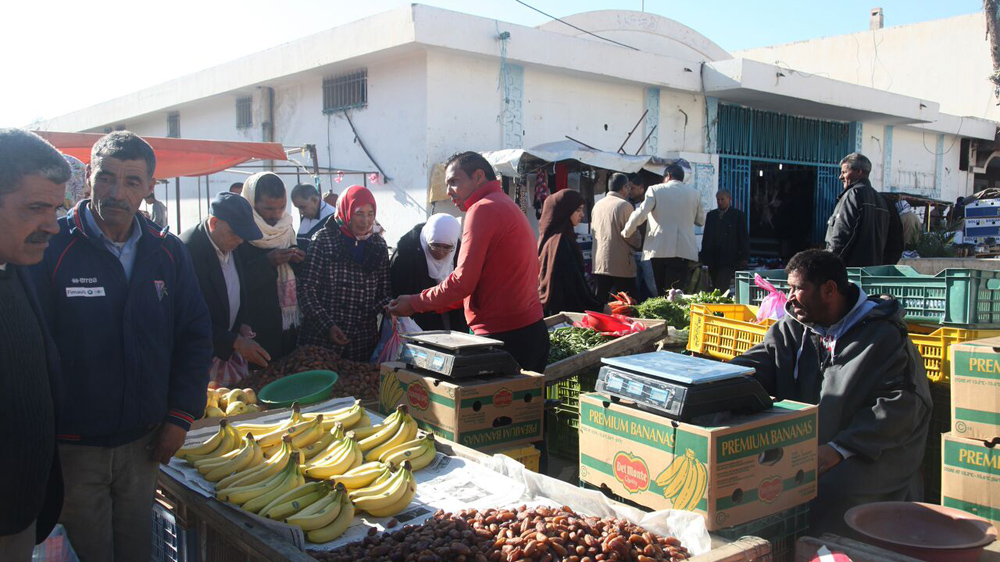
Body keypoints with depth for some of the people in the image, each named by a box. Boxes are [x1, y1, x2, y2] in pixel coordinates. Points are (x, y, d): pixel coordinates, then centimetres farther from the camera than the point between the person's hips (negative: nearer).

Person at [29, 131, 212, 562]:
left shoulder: (168, 253, 1)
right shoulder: (51, 248, -11)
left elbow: (195, 335, 7)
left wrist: (181, 416, 2)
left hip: (145, 442, 4)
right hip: (73, 446, -3)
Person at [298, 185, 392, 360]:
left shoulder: (378, 245, 8)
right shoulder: (325, 240, -5)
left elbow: (384, 292, 13)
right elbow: (307, 289, -7)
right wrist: (326, 326, -16)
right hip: (322, 339, -3)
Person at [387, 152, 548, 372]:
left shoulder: (483, 208, -11)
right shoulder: (509, 207, 19)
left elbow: (463, 281, -16)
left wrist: (415, 304, -3)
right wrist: (431, 305, 17)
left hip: (504, 336, -10)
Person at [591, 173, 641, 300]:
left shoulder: (597, 205, 7)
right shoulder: (625, 205, -10)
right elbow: (632, 236, -10)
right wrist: (638, 243, 10)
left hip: (599, 264, 6)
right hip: (621, 266, -6)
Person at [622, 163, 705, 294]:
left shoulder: (655, 190, 3)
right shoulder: (694, 194, 11)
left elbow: (640, 214, -6)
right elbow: (701, 221, 21)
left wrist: (626, 233, 7)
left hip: (659, 249, -1)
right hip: (685, 250, 1)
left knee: (661, 293, 8)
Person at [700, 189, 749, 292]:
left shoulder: (738, 215, 4)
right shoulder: (711, 215, 16)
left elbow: (744, 237, 2)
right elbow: (706, 236, 19)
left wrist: (744, 258, -4)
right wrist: (704, 256, 12)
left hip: (728, 260, -4)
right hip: (713, 259, 5)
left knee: (722, 288, -14)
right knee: (715, 288, 6)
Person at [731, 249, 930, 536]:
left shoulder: (885, 336, -3)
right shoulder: (792, 330, 14)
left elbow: (901, 404, -11)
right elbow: (754, 365, 4)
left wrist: (839, 448, -21)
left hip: (873, 454, -4)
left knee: (829, 492, -33)